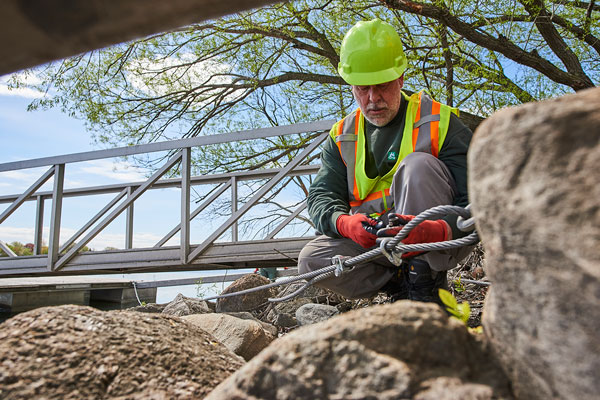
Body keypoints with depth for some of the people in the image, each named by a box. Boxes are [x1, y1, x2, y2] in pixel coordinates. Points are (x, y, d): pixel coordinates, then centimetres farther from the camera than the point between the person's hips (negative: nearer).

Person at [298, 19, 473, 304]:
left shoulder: (440, 123, -7)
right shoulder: (342, 137, 6)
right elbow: (321, 197, -3)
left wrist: (438, 230, -38)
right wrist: (345, 223, -29)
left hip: (441, 244, -3)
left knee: (417, 163, -27)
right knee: (312, 259, -21)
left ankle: (427, 287, -24)